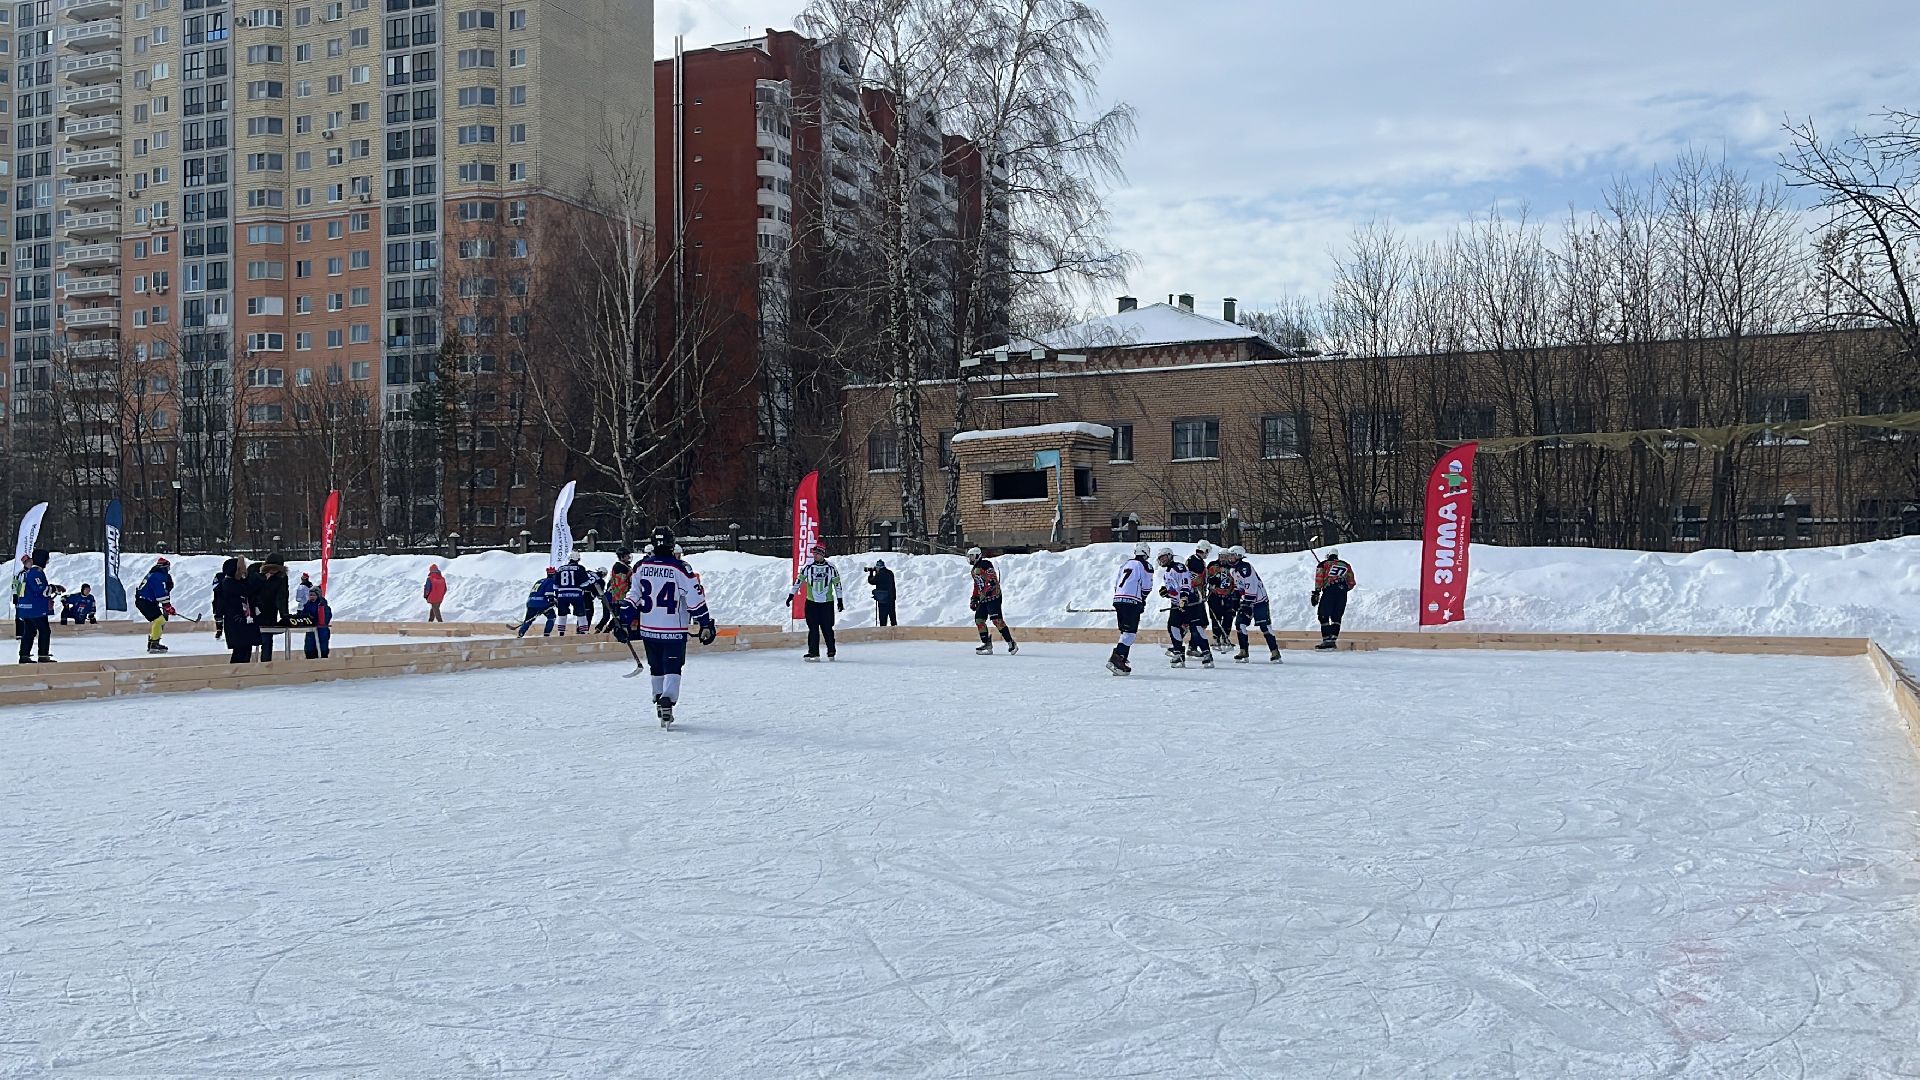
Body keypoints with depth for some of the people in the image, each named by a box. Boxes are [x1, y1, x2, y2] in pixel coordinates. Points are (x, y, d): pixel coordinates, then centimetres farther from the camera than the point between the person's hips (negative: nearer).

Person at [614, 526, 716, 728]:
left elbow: (632, 597, 7)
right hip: (674, 630, -4)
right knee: (672, 667, -1)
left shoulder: (641, 567, 1)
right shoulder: (680, 568, -11)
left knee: (656, 667, 18)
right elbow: (696, 599, -9)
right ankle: (667, 700, -20)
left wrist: (624, 622, 15)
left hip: (648, 628, 4)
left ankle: (659, 699, 28)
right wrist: (706, 624, -2)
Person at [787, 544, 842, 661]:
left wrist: (839, 600, 4)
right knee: (813, 628, -4)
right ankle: (813, 653, -2)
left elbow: (837, 583, 5)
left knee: (827, 628, 0)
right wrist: (791, 594, 6)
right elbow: (798, 580, 7)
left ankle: (831, 651, 14)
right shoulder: (808, 567, 1)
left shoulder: (830, 567, -1)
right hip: (812, 602, 1)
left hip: (827, 602, -1)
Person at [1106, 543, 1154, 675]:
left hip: (1118, 599, 7)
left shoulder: (1126, 564, 23)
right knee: (1130, 631, -10)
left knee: (1125, 631, 15)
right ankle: (1117, 657, -24)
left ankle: (1121, 659, 10)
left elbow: (1116, 585, 23)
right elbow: (1146, 587, 0)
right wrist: (1142, 603, 12)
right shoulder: (1146, 566, 3)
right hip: (1132, 601, -7)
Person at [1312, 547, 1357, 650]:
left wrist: (1316, 593, -3)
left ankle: (1327, 640, -9)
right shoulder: (1346, 565, 23)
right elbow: (1351, 583, 21)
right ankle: (1333, 640, 6)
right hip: (1342, 593, 4)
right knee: (1336, 617, 13)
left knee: (1324, 615, 1)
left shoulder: (1323, 564, 13)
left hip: (1329, 591, -4)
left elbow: (1319, 579, 0)